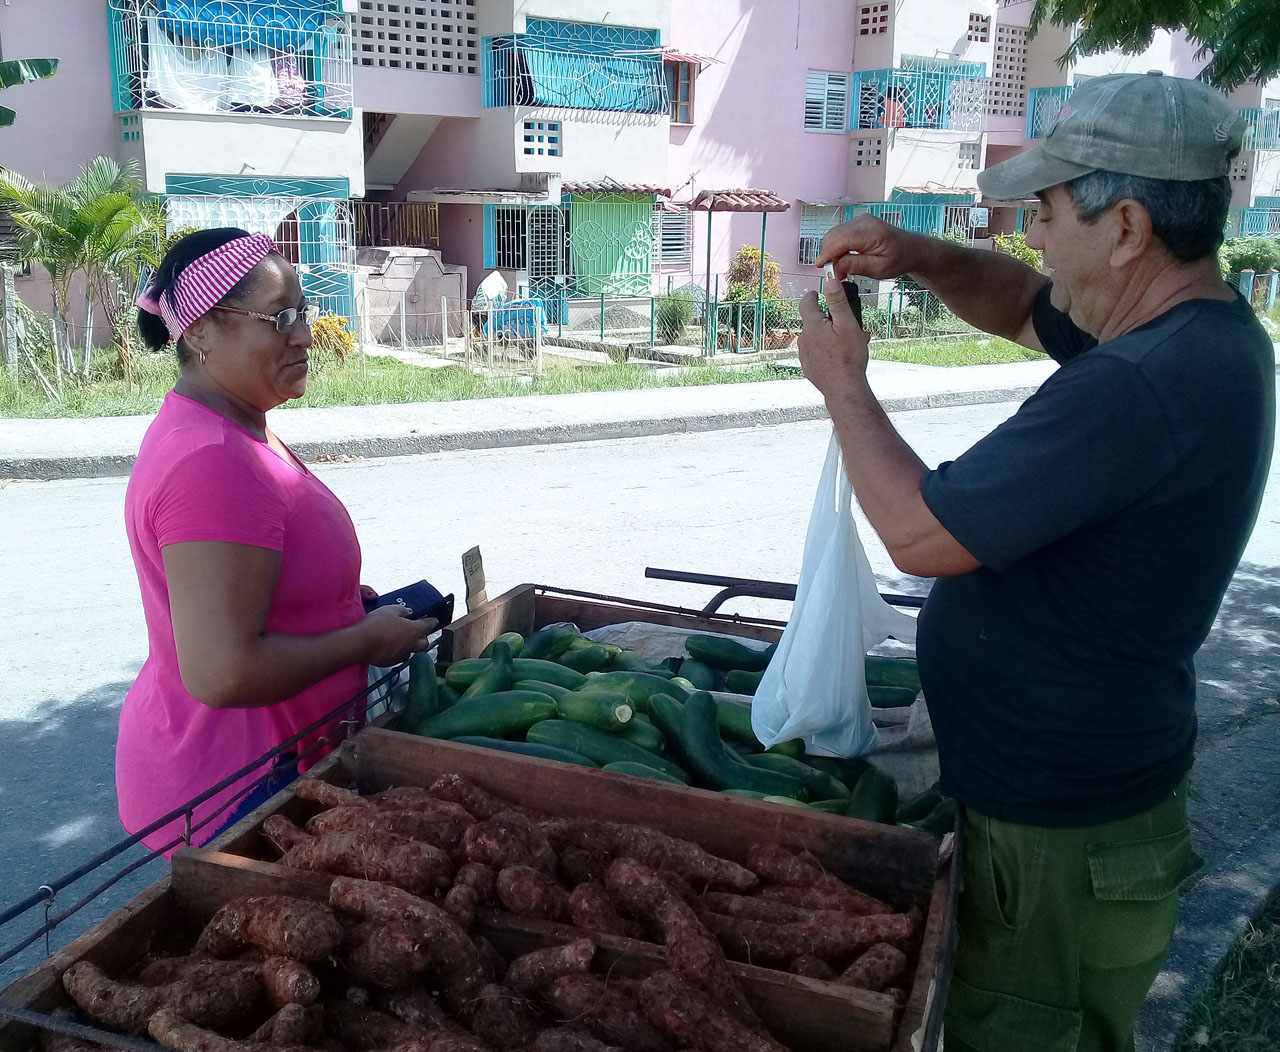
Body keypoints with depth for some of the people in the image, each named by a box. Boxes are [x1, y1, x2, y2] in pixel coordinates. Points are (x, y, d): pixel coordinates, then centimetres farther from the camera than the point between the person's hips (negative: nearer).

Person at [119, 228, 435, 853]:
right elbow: (223, 673, -34)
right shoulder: (212, 462, -28)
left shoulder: (232, 431, 7)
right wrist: (367, 640, -20)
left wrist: (350, 600, 6)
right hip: (230, 790, -10)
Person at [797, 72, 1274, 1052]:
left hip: (1059, 838, -9)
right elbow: (1024, 304, 18)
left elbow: (920, 533, -27)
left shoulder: (1136, 389, -32)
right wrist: (918, 257, -1)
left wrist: (843, 383, -13)